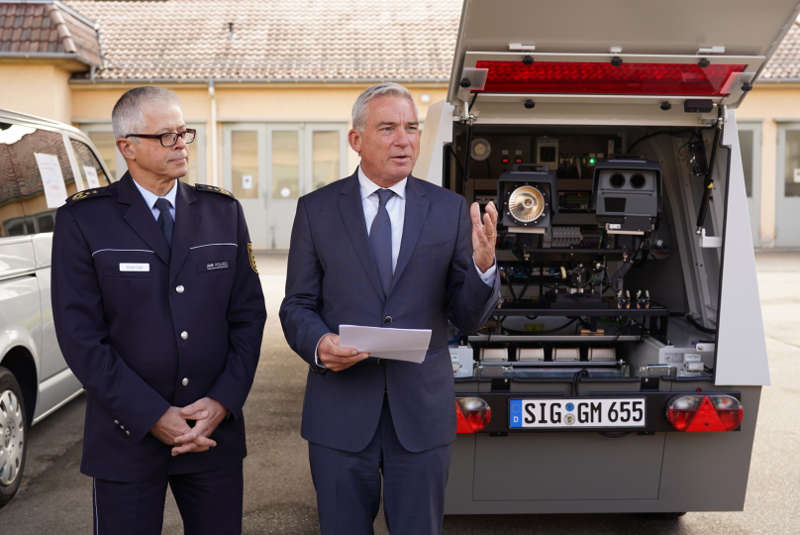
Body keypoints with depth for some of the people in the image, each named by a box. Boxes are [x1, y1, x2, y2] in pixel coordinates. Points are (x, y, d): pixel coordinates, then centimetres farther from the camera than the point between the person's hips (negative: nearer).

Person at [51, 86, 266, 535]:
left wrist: (224, 402, -7)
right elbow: (80, 334, -8)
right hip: (128, 434, -2)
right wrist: (152, 415, -12)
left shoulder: (224, 211, 5)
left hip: (217, 428, 3)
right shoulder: (83, 219, -3)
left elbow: (248, 313, 4)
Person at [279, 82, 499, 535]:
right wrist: (318, 343, -18)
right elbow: (297, 305, 3)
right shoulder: (316, 209, 0)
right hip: (340, 411, 0)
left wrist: (483, 266, -20)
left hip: (422, 412, 1)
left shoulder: (450, 210, 1)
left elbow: (469, 318, 0)